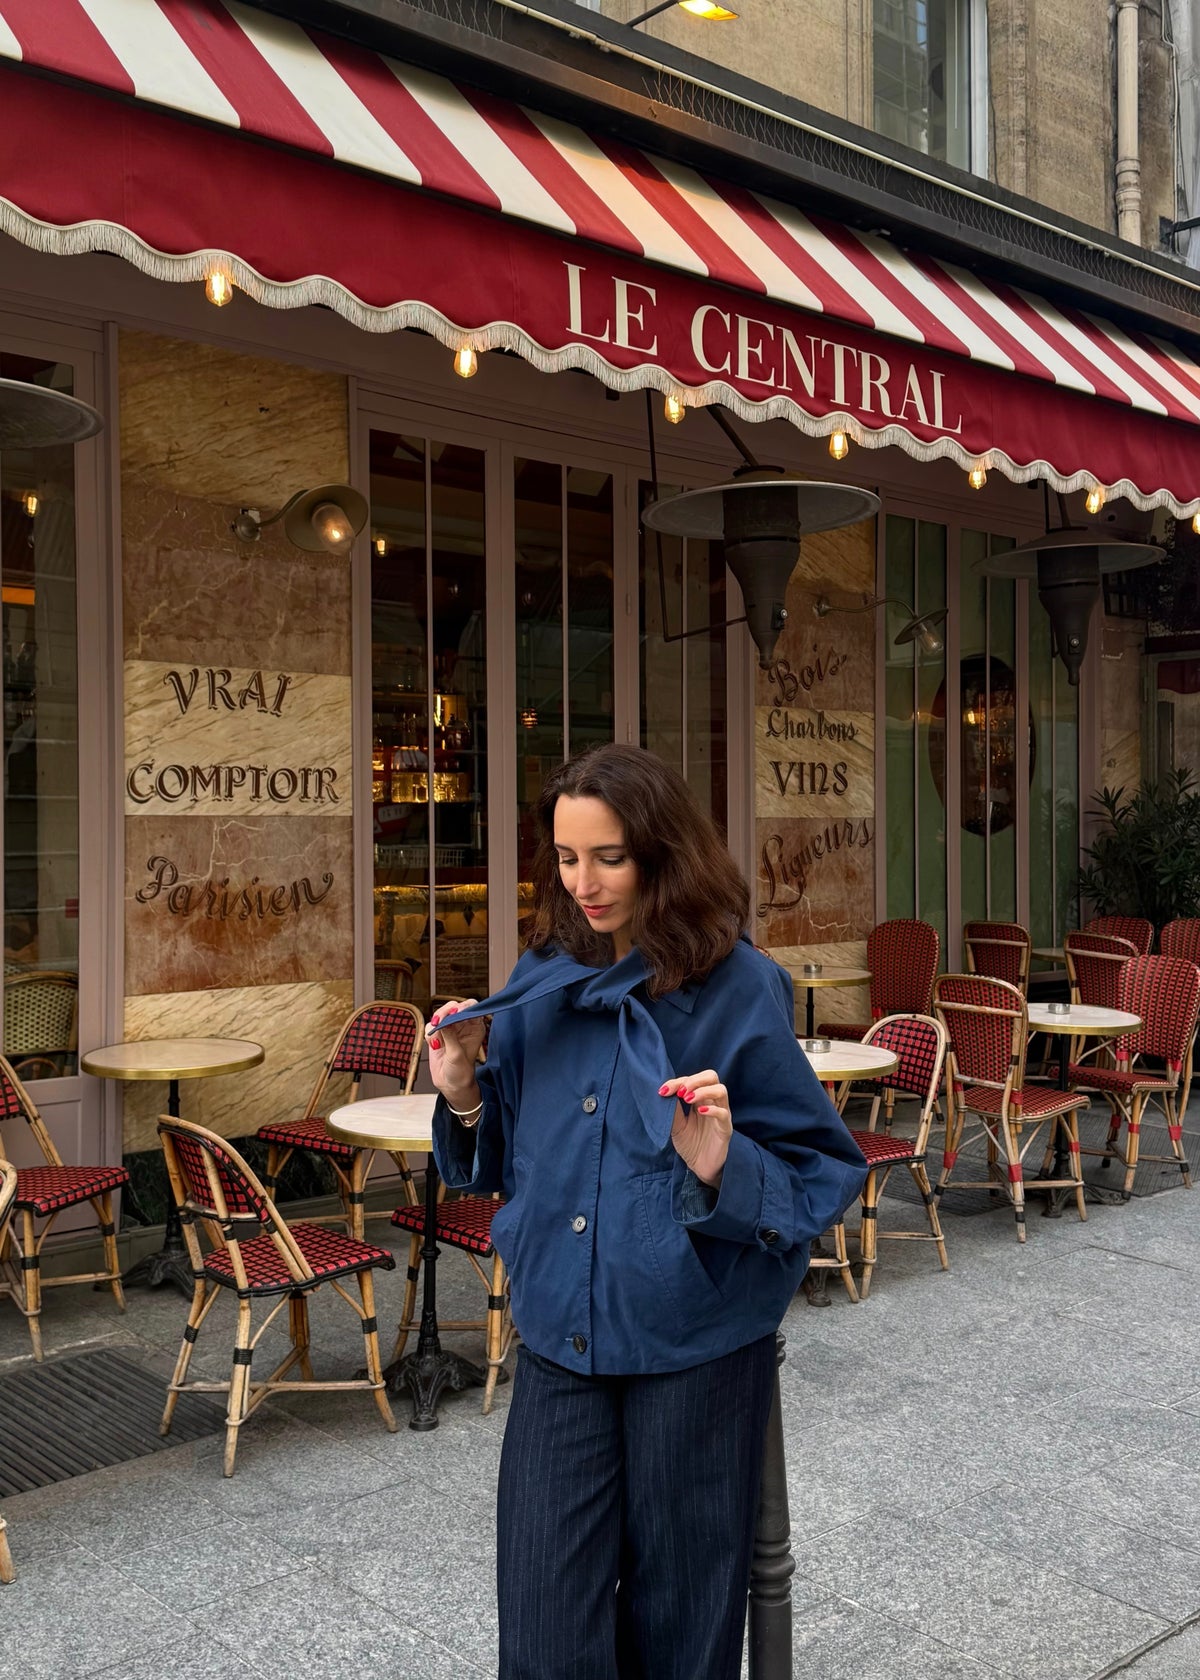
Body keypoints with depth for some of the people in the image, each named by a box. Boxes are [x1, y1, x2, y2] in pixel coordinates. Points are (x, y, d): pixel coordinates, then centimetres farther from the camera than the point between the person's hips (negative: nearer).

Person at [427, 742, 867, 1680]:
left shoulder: (738, 988, -12)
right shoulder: (543, 984, 2)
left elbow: (826, 1173, -10)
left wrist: (723, 1167, -28)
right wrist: (466, 1096, -7)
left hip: (694, 1346, -3)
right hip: (562, 1336, 4)